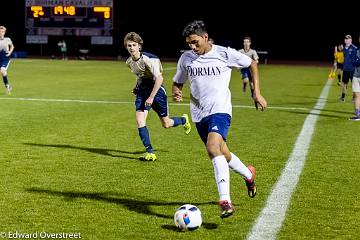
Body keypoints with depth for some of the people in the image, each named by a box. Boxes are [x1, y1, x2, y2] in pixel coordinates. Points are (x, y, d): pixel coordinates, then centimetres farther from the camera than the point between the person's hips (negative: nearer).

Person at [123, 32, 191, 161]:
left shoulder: (148, 59, -22)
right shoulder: (129, 62, 1)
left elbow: (159, 78, -26)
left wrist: (151, 98, -26)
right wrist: (137, 87, 12)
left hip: (156, 90, -6)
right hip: (142, 92, 6)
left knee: (166, 124, 7)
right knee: (139, 120, -15)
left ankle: (184, 120, 42)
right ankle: (150, 152, -10)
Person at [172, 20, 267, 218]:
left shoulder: (225, 54, -7)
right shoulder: (186, 58, 4)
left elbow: (252, 64, 9)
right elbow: (177, 82, 17)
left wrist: (257, 93, 4)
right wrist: (176, 93, -7)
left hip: (220, 110, -6)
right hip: (199, 114, 6)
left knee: (213, 148, -29)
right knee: (222, 154, 16)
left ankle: (225, 202, -32)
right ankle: (248, 174, 47)